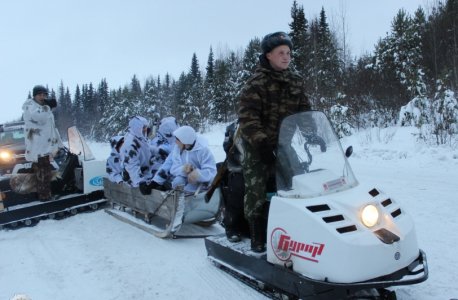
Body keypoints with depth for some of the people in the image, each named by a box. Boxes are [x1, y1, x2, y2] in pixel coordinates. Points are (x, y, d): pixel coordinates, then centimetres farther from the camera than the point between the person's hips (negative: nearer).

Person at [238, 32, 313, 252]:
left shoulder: (296, 82, 10)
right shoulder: (256, 84, -10)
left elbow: (305, 111, 16)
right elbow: (247, 118, -16)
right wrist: (260, 143, -24)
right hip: (260, 147, -5)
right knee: (256, 191, -1)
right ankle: (256, 238, 15)